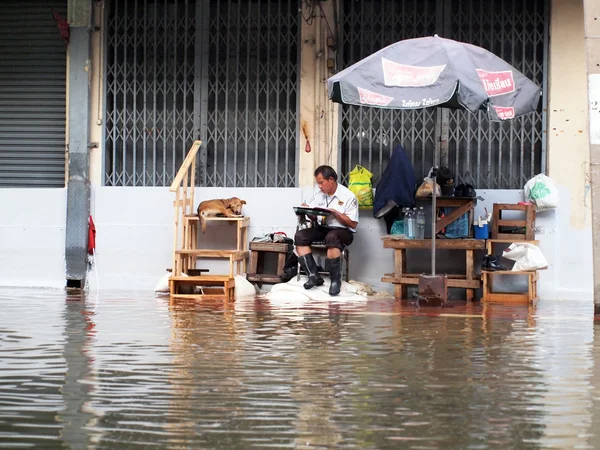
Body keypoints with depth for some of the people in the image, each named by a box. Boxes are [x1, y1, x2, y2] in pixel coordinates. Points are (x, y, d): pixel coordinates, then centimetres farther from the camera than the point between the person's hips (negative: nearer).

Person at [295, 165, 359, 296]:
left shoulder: (348, 196, -9)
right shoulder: (318, 192, 7)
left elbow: (353, 224, -10)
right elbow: (314, 217, 12)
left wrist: (335, 213, -19)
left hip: (343, 231, -6)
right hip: (321, 229, 6)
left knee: (331, 237, -40)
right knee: (300, 236, -19)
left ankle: (336, 280, -27)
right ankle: (314, 275, -22)